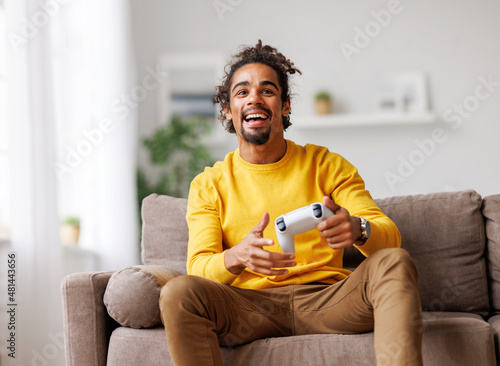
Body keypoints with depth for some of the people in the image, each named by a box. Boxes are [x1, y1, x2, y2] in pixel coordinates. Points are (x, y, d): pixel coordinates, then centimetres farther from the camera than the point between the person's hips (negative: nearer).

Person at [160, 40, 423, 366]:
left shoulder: (329, 166, 11)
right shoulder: (208, 185, 10)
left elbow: (390, 237, 0)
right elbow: (199, 268, -2)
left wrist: (358, 229, -26)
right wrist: (236, 257, -27)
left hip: (325, 298, 1)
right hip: (248, 306, 0)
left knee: (395, 263, -27)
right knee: (178, 293, -30)